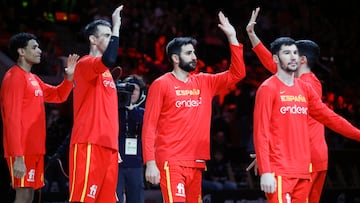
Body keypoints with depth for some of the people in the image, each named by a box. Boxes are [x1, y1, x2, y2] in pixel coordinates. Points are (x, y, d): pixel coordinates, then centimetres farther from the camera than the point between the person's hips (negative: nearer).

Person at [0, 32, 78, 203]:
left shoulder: (33, 79, 18)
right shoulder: (15, 77, -10)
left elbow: (58, 96, 28)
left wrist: (69, 77, 8)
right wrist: (18, 156, -24)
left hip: (34, 149, 9)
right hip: (22, 151, -9)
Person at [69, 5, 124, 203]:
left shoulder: (105, 71, 24)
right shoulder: (85, 64, -5)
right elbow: (109, 60, -29)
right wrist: (116, 27, -19)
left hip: (107, 145, 9)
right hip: (89, 144, -9)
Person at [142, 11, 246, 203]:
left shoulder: (204, 82, 13)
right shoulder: (161, 85, -2)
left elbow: (237, 74, 13)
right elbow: (149, 127, -6)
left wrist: (232, 38, 6)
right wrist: (150, 162, -15)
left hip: (196, 162, 6)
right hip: (171, 162, -6)